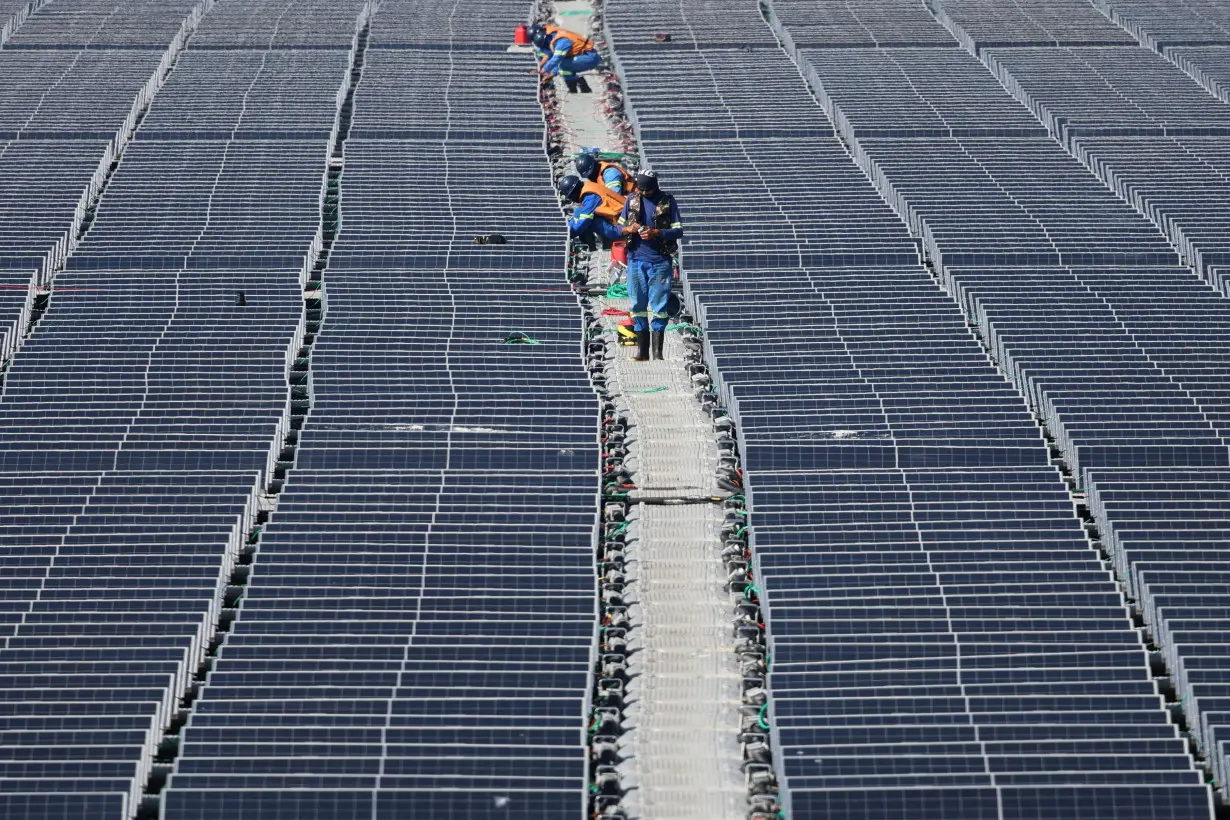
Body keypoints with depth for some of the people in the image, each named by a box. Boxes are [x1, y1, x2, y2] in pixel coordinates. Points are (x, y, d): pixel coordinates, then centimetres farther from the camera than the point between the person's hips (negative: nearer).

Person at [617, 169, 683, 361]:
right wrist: (629, 229, -10)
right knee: (638, 306, 5)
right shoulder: (632, 199, 7)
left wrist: (656, 233, -18)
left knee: (658, 307, -3)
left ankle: (657, 351, 1)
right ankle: (642, 350, 11)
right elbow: (620, 225, 13)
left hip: (660, 261, -3)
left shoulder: (667, 201, -1)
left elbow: (678, 231, -3)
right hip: (636, 260, 3)